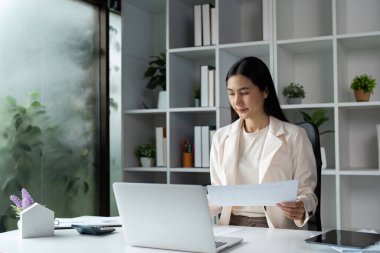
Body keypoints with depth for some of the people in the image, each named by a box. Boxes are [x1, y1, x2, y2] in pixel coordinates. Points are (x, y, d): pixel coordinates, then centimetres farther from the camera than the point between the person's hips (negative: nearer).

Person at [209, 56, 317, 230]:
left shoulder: (293, 136, 1)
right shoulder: (221, 137, 12)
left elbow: (306, 191, 2)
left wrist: (301, 209, -20)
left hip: (278, 229, -2)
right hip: (232, 227, 2)